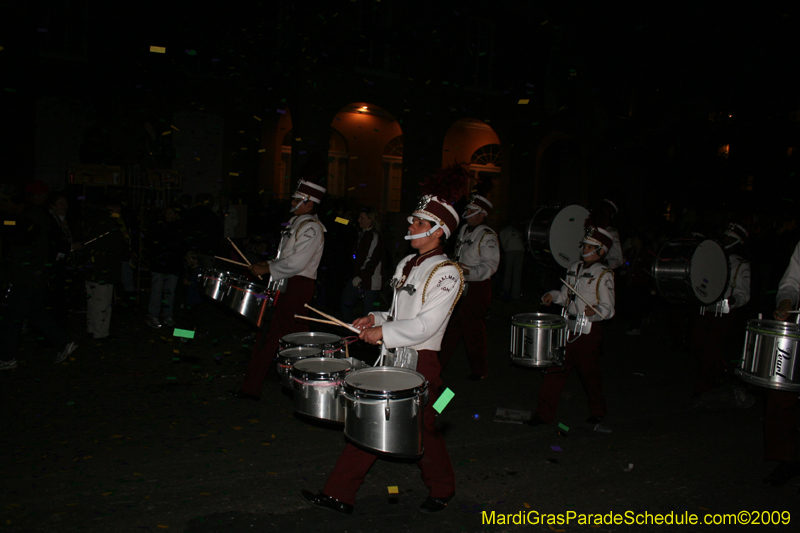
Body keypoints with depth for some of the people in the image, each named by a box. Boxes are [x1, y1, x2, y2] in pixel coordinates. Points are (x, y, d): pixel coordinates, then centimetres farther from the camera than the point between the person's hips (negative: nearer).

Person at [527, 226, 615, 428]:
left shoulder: (603, 274, -8)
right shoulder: (575, 268, 12)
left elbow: (608, 309, -12)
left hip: (589, 330, -6)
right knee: (555, 368, 2)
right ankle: (544, 412, 9)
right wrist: (553, 295, 2)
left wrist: (595, 311, -32)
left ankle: (598, 411, 31)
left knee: (589, 372, 6)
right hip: (568, 327, 6)